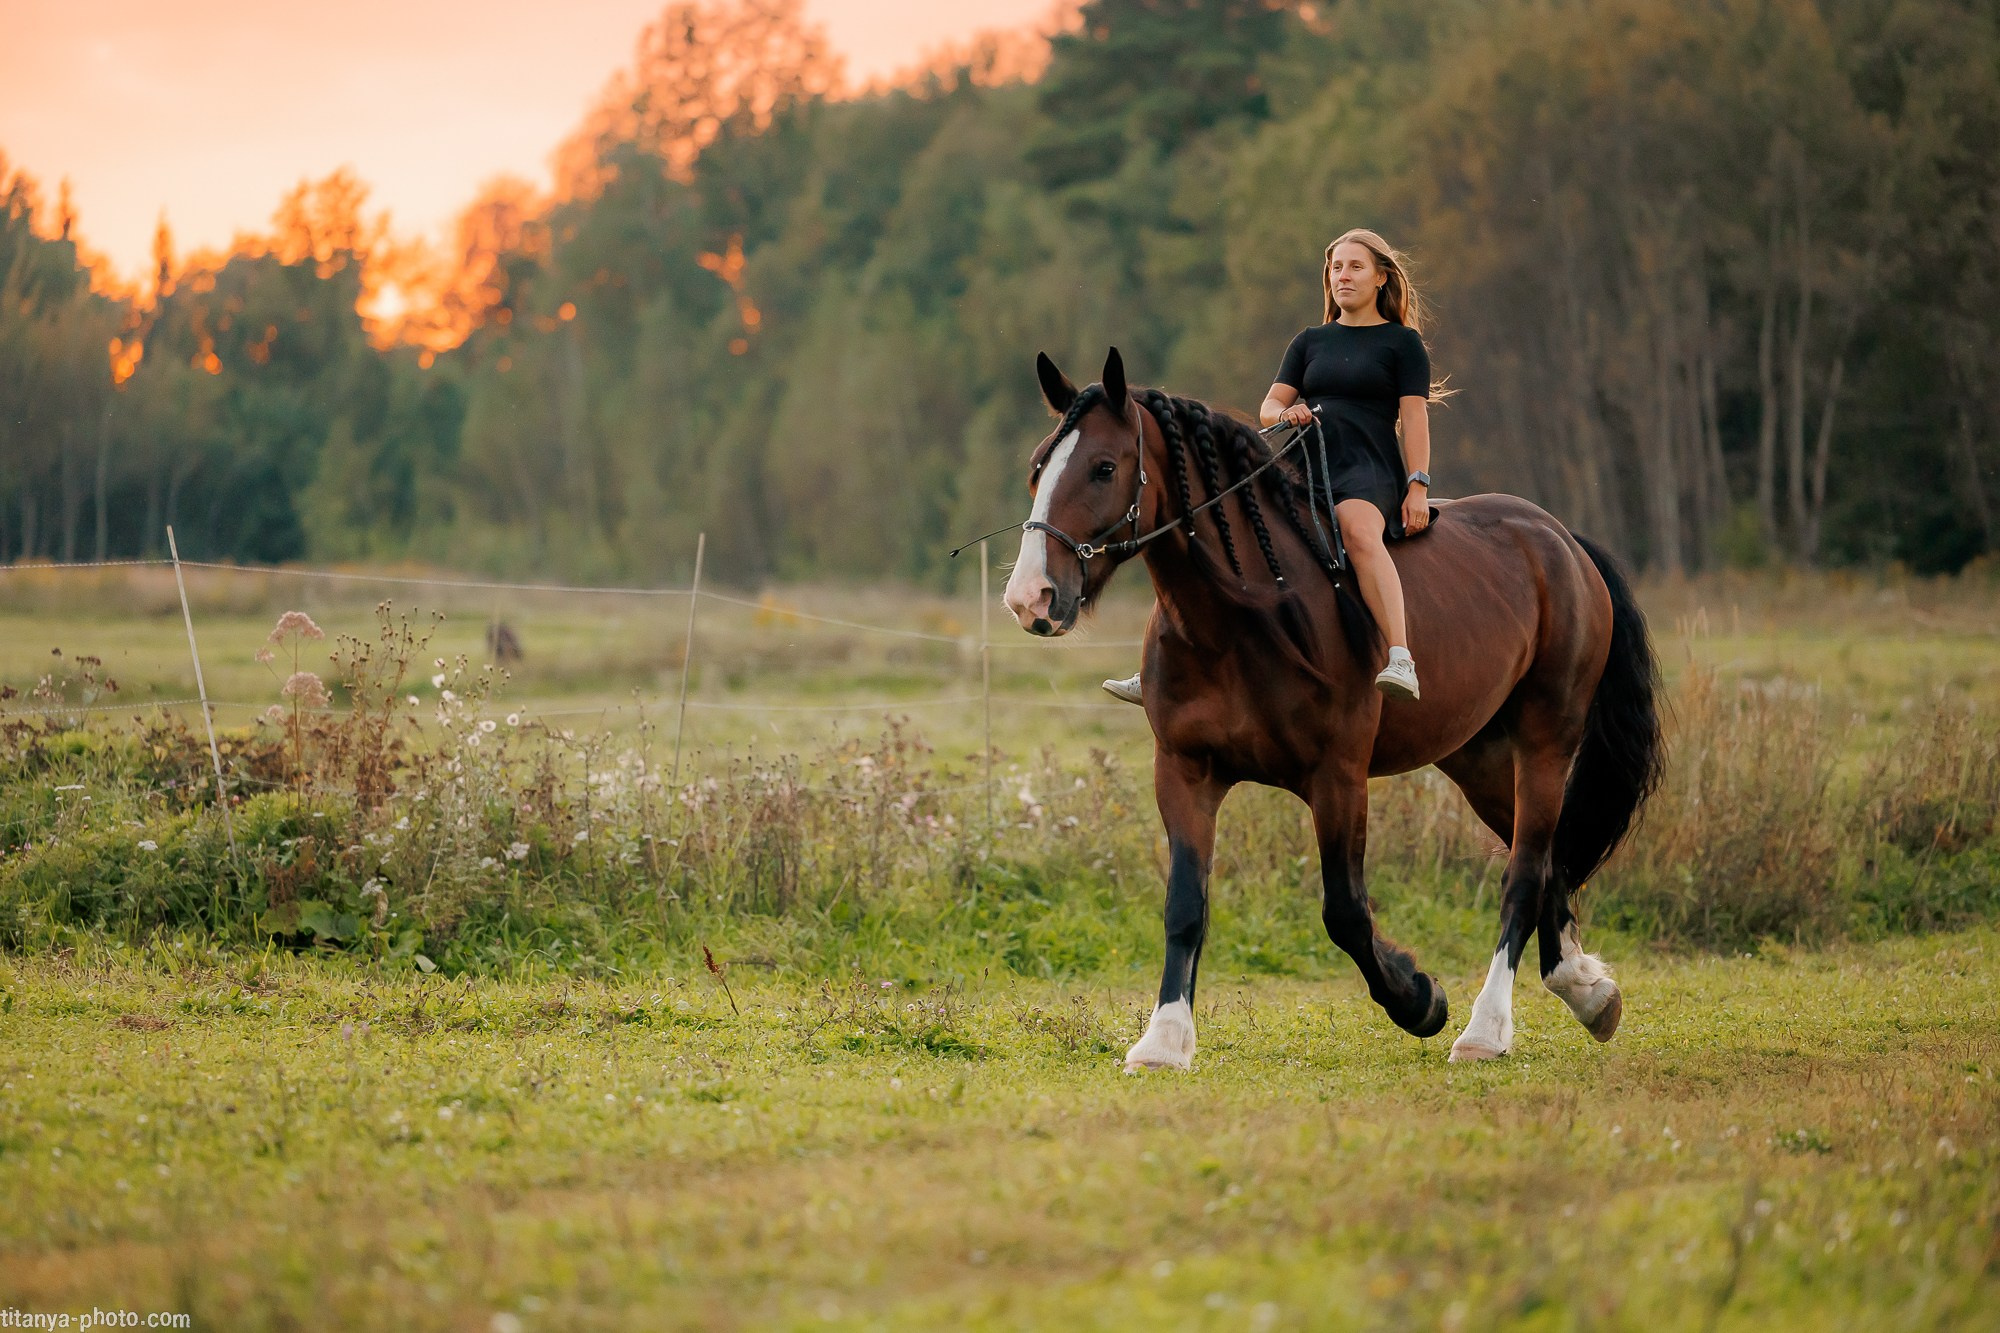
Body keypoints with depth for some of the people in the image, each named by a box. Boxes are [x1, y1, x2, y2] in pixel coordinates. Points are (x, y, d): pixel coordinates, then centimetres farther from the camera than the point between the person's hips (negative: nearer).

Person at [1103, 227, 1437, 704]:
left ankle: (1401, 662, -54)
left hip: (1368, 469, -6)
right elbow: (1269, 406, 17)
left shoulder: (1402, 342, 10)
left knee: (1359, 531, -40)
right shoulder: (1310, 342, 23)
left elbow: (1415, 419, 1)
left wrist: (1417, 488, -11)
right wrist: (1285, 413, -8)